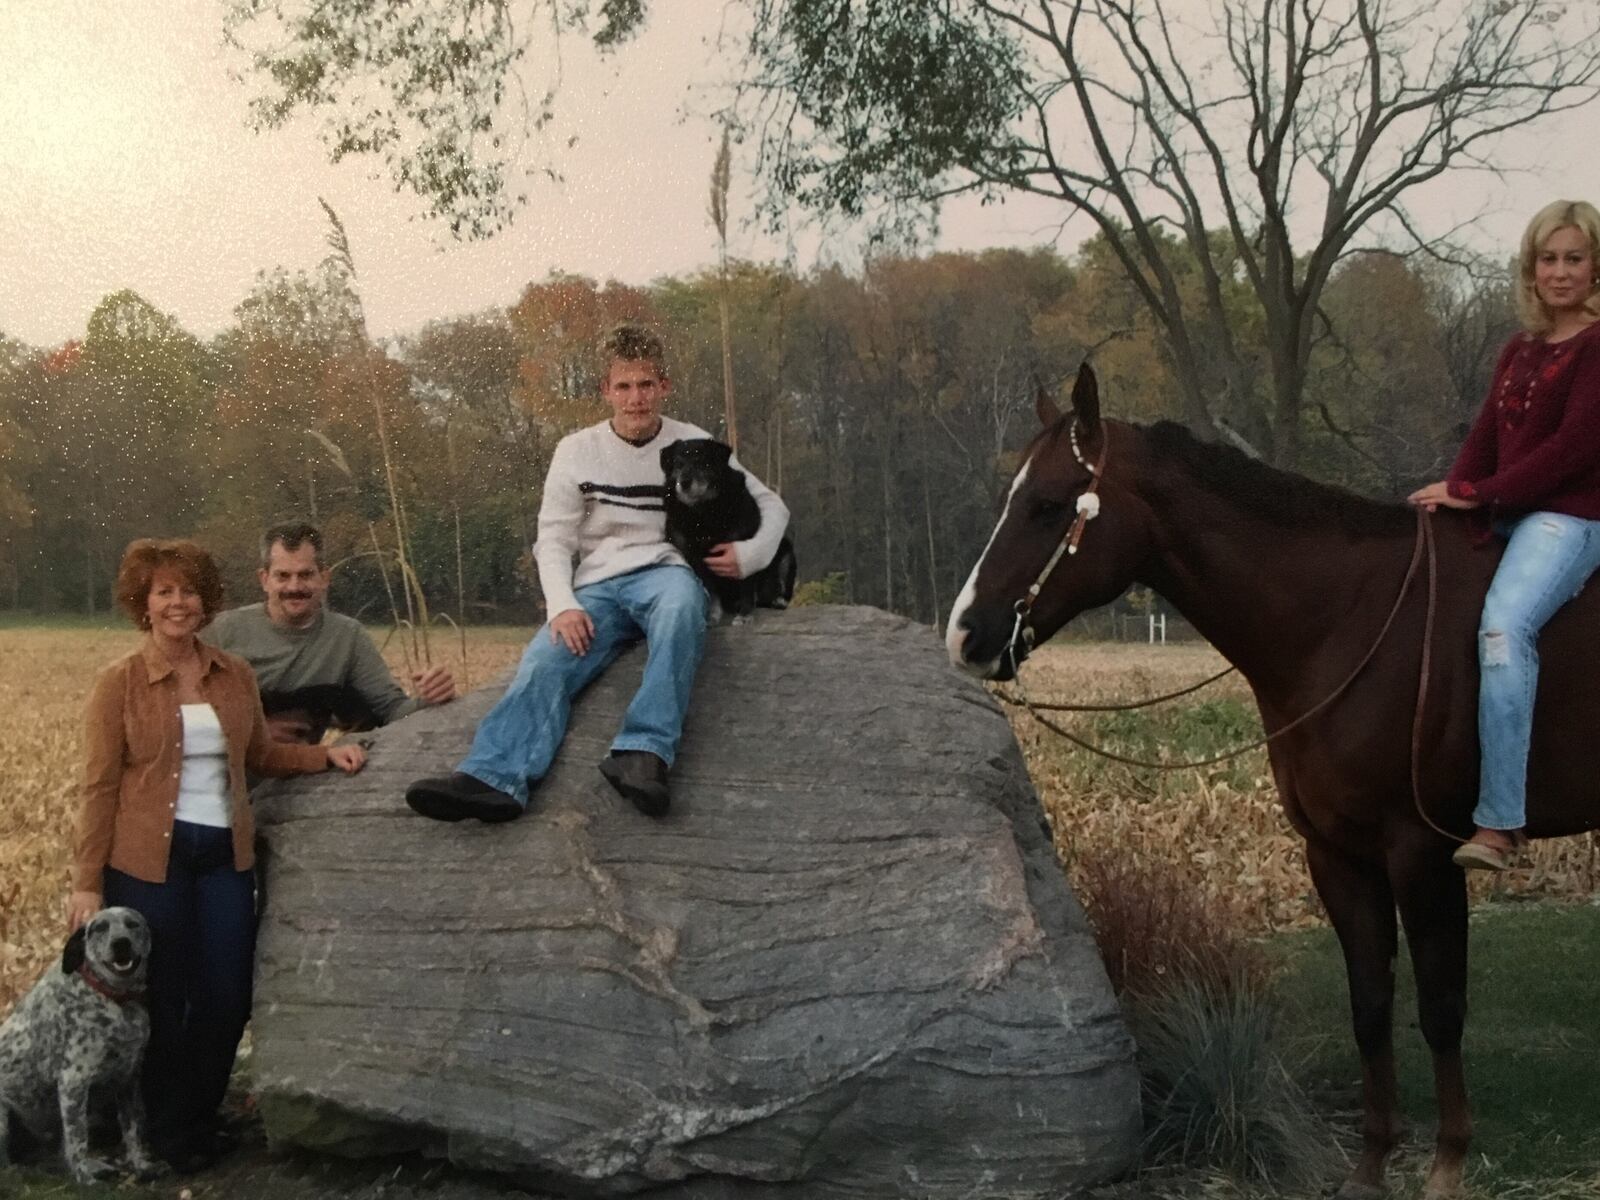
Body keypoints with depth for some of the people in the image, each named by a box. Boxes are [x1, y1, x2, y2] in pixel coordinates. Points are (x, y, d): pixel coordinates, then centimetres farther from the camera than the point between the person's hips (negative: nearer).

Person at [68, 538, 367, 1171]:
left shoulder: (234, 676, 5)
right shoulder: (120, 683, -6)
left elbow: (260, 754, 18)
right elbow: (100, 788, -6)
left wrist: (326, 754, 2)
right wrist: (86, 884, -8)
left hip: (225, 855, 4)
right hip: (148, 859, -4)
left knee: (228, 999, 7)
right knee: (159, 1003, 6)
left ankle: (196, 1121, 29)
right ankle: (165, 1135, 27)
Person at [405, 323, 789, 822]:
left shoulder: (694, 445, 10)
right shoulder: (577, 452, 10)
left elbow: (772, 506, 15)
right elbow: (553, 540, 6)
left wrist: (750, 554, -7)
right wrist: (562, 605, -14)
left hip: (667, 571, -1)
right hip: (598, 585, 1)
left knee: (680, 603, -40)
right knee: (545, 660, -30)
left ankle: (645, 753, -53)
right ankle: (493, 778, -54)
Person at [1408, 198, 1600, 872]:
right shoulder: (1519, 352, 20)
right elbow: (1485, 436, 12)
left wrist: (1478, 493, -16)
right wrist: (1452, 492, -8)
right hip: (1507, 517, 9)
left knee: (1504, 626, -32)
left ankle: (1500, 822, -35)